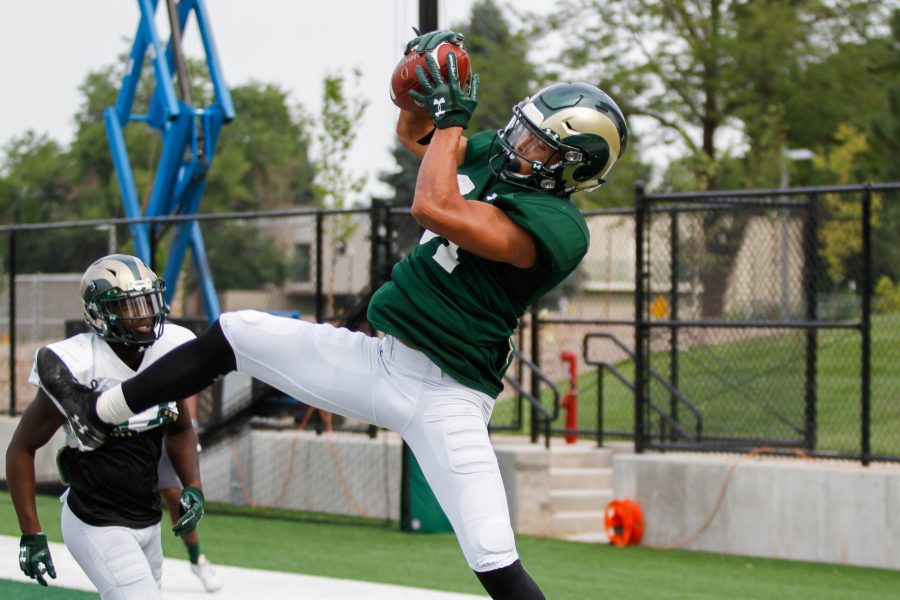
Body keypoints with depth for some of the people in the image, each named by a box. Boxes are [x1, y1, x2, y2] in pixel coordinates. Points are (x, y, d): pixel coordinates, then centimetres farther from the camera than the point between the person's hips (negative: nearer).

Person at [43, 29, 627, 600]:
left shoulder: (556, 226, -22)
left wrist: (452, 115, -19)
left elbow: (434, 208, -33)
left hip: (445, 397, -8)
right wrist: (424, 76, 1)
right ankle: (98, 413, 28)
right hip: (376, 359, 8)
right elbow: (413, 132, 22)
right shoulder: (492, 157, 4)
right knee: (233, 334, 12)